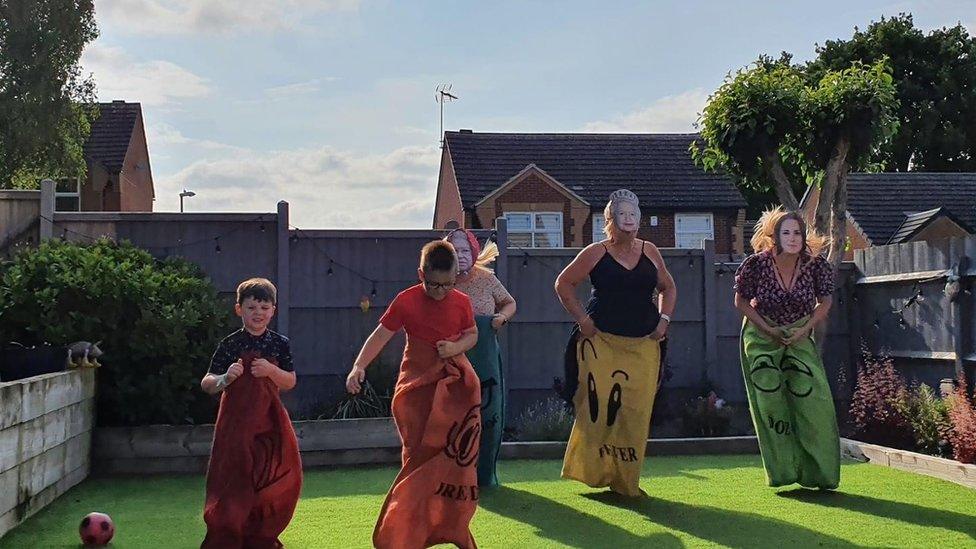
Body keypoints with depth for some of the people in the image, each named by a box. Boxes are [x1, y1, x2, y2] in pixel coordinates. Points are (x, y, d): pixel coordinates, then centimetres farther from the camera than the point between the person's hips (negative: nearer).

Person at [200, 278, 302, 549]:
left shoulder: (280, 343, 3)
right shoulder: (229, 345, -5)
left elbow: (290, 382, 4)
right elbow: (206, 384, -3)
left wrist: (271, 370, -14)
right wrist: (224, 379, -24)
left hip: (269, 420, 3)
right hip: (237, 420, -3)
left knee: (280, 481, 8)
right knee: (234, 482, -5)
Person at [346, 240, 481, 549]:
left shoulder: (462, 302, 0)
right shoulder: (406, 301, -10)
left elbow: (472, 335, 10)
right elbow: (381, 335, -12)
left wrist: (456, 347, -12)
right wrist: (358, 366, -25)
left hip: (455, 384, 2)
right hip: (418, 385, -2)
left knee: (453, 455, 1)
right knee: (421, 456, 1)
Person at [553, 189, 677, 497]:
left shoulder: (649, 252, 11)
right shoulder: (596, 253, 0)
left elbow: (668, 288, 23)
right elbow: (563, 283, 3)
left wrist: (664, 319, 9)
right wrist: (582, 319, -4)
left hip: (643, 345, 3)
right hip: (602, 342, -3)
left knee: (636, 411, 1)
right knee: (599, 407, -9)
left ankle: (625, 480, 12)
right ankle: (594, 472, 4)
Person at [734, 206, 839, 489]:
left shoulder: (815, 265, -14)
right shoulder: (756, 264, -19)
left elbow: (824, 302, 1)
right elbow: (741, 301, -6)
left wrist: (805, 330, -13)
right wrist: (769, 330, -13)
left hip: (799, 337, 1)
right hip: (761, 336, -1)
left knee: (813, 399, -6)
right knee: (769, 400, -5)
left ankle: (819, 472, 7)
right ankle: (783, 471, 5)